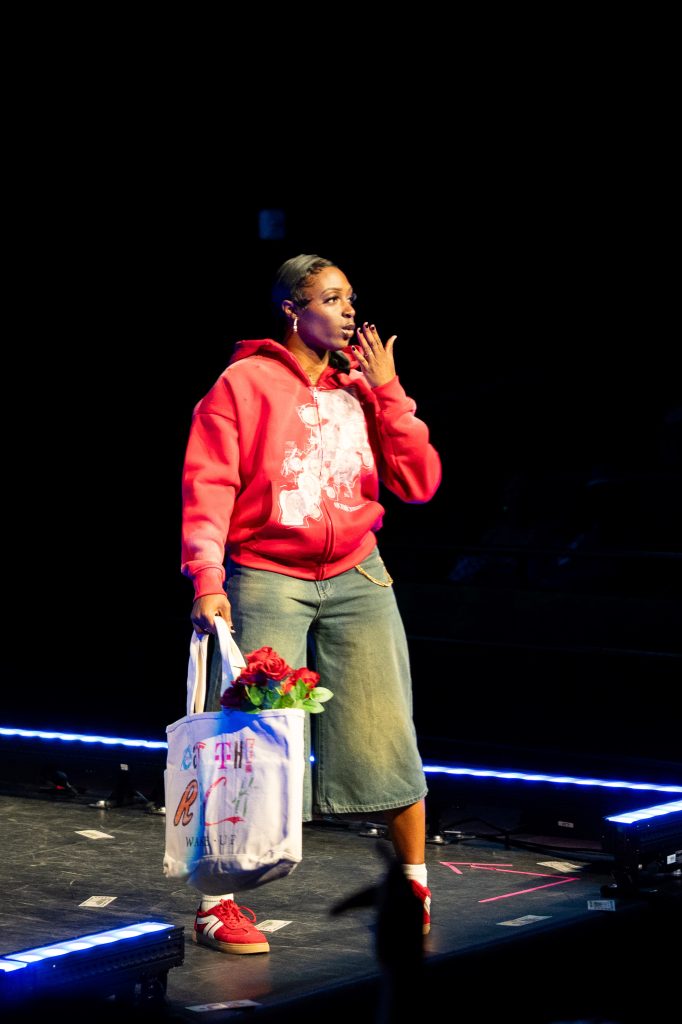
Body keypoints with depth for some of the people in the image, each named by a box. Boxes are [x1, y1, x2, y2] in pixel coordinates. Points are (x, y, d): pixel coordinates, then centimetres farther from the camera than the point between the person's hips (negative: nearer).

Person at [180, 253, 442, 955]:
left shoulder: (362, 390, 13)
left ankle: (415, 881, 15)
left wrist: (386, 390, 1)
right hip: (266, 581, -4)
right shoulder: (244, 383, 0)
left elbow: (419, 483, 6)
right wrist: (207, 583, -18)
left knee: (386, 732, 1)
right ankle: (218, 902, -1)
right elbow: (207, 488, -7)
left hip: (357, 580, 4)